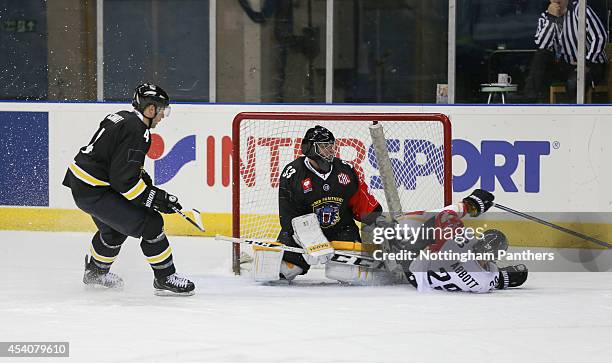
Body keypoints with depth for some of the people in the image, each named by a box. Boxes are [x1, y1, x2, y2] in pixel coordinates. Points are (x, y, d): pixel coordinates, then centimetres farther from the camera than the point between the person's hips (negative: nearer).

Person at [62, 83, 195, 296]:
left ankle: (95, 272, 52)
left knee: (114, 229, 32)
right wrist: (156, 198, -15)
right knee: (150, 223, -8)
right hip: (94, 192, -10)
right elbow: (124, 181, -22)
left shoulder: (122, 119, 11)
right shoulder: (136, 132, -20)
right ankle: (165, 279, -1)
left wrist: (141, 175, 18)